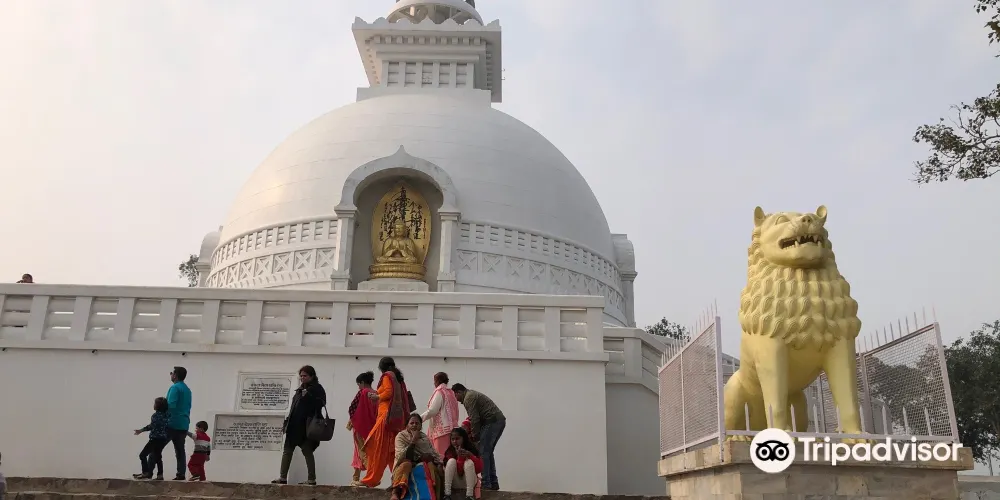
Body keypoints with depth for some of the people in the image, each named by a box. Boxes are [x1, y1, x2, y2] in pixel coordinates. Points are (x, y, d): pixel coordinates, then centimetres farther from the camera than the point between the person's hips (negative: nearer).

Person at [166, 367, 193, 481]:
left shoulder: (175, 388, -10)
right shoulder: (187, 390, 16)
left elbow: (171, 406, -20)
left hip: (172, 423, -8)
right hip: (184, 424, 8)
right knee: (180, 450, 7)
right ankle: (181, 474, 3)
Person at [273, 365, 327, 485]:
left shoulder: (317, 389, -6)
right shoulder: (300, 389, 17)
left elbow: (319, 406, -16)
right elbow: (294, 407, 19)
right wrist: (288, 423, 16)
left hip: (306, 427, -8)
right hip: (294, 426, 9)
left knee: (307, 451, -3)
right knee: (287, 450, 8)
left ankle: (311, 479, 5)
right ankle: (282, 477, 13)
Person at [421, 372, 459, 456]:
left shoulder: (439, 392, -7)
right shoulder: (450, 393, 15)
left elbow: (432, 411, -13)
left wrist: (419, 418, -5)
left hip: (442, 429, -8)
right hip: (451, 427, 8)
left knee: (441, 454, -9)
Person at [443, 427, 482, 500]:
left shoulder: (472, 449, -8)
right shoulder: (450, 451, -7)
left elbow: (480, 469, -15)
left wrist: (470, 455, -29)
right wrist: (460, 457, -31)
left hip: (469, 481, -1)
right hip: (455, 483, 1)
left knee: (469, 462, -26)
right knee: (452, 461, -22)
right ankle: (447, 494, -29)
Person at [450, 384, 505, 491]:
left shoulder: (468, 398, -7)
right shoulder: (473, 394, 24)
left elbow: (475, 419, -13)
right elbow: (476, 417, 22)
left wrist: (475, 436, -4)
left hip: (492, 422, -10)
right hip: (500, 421, 10)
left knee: (483, 452, -6)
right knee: (488, 452, 15)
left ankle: (486, 484, -8)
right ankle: (493, 483, 16)